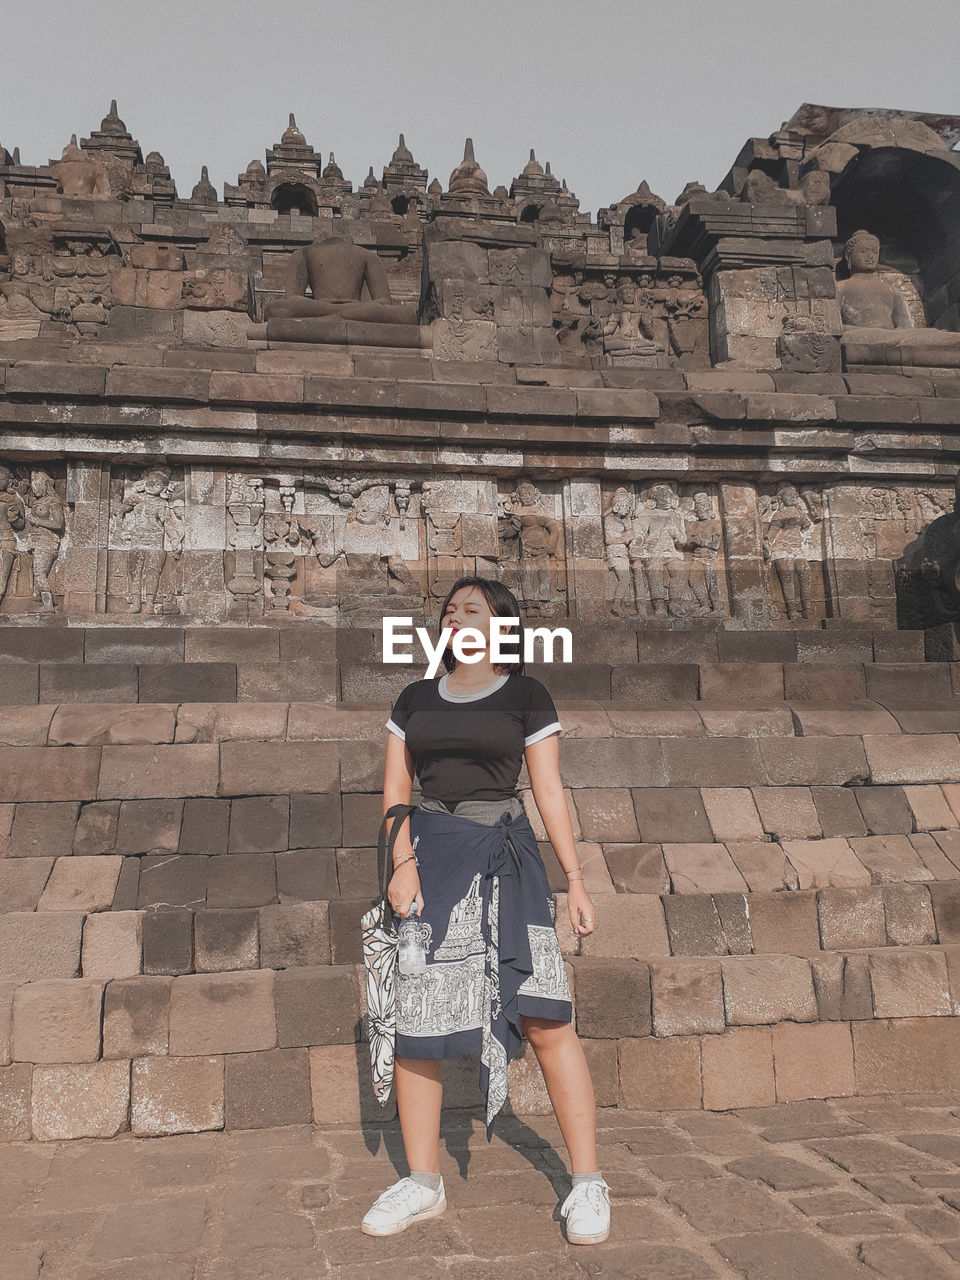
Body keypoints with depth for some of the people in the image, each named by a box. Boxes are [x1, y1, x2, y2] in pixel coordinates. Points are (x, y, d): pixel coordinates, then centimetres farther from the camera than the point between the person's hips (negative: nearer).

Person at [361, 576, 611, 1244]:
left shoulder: (527, 696, 5)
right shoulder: (416, 700, 13)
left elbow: (551, 791, 3)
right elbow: (395, 790, 10)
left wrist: (576, 879, -2)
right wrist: (402, 861, -6)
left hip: (504, 856, -3)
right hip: (428, 854, 3)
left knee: (545, 1017, -8)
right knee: (412, 1015, 5)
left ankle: (589, 1182, 6)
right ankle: (423, 1183, 21)